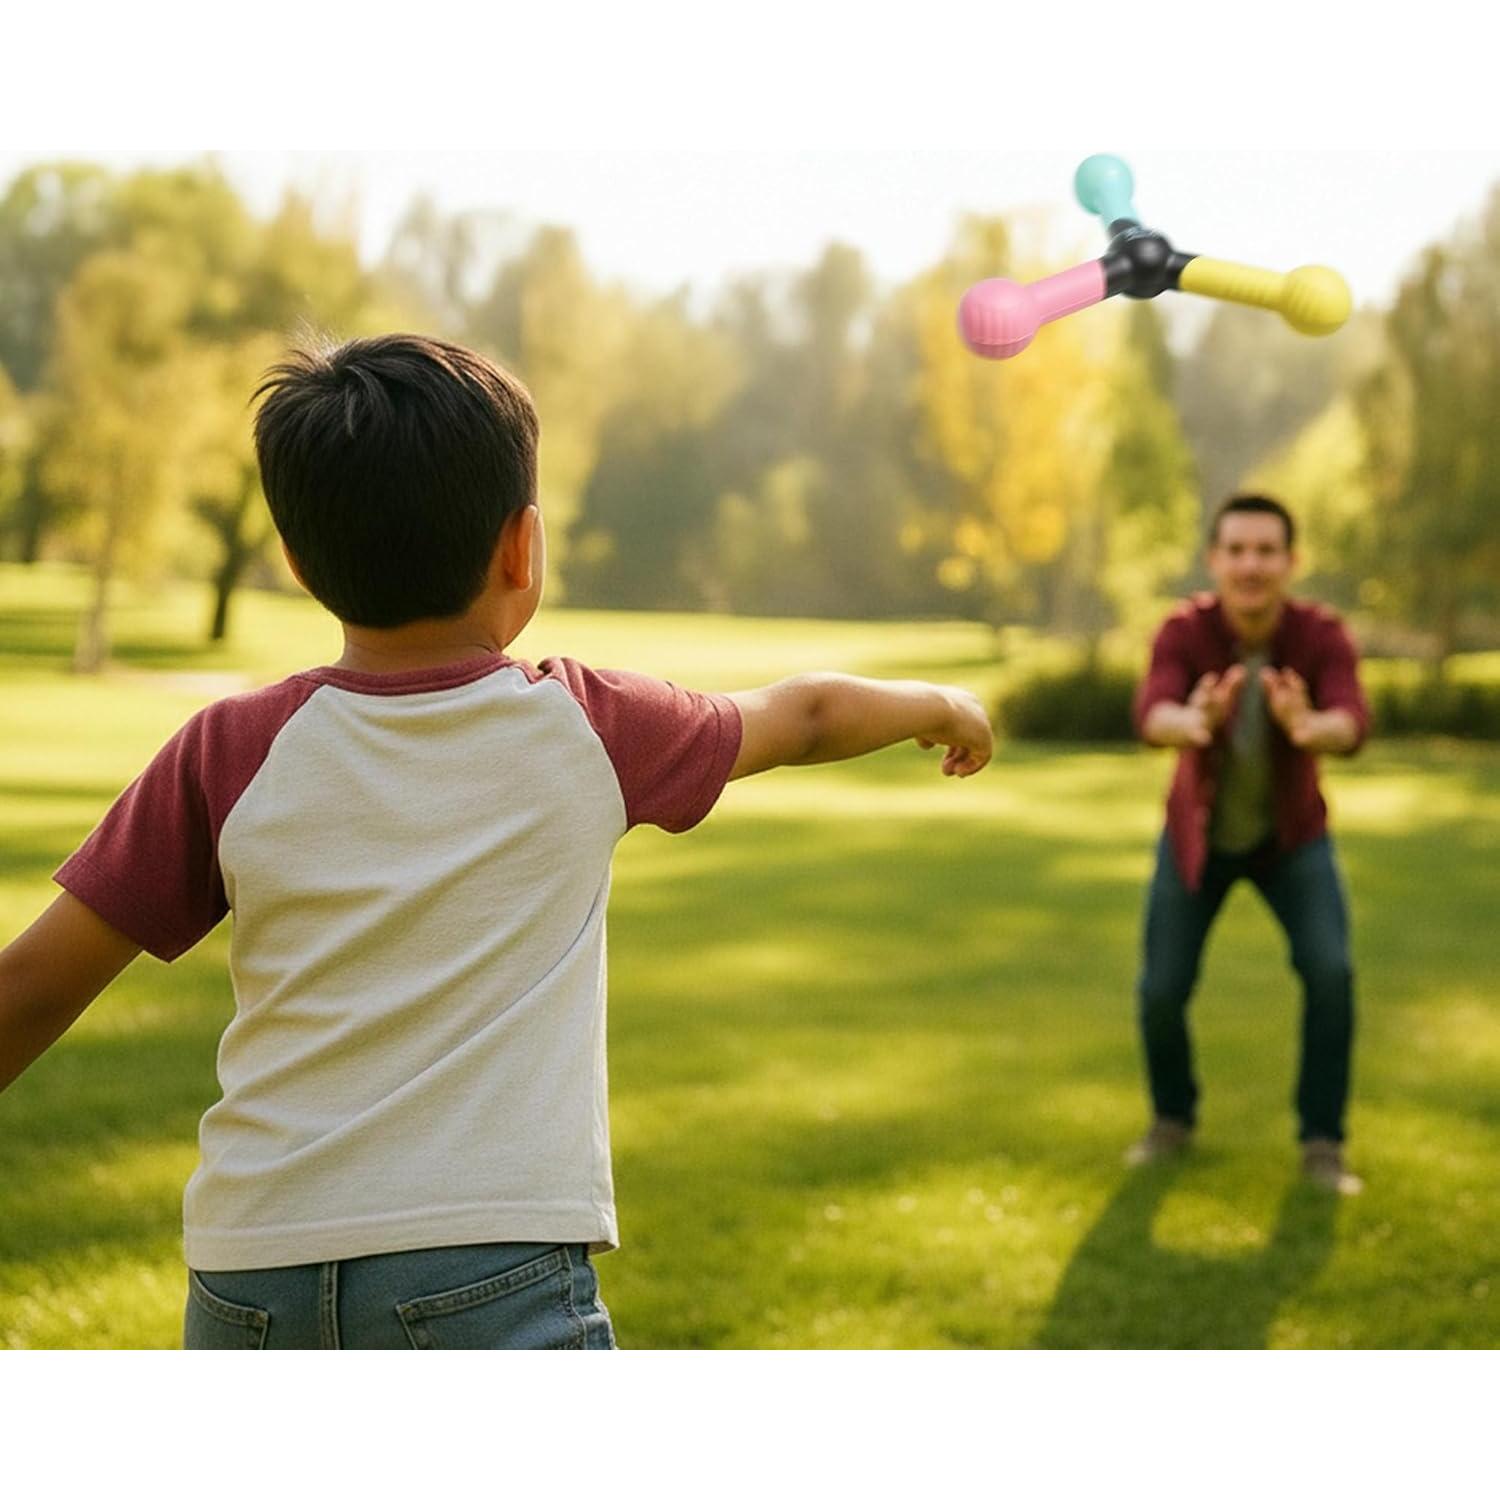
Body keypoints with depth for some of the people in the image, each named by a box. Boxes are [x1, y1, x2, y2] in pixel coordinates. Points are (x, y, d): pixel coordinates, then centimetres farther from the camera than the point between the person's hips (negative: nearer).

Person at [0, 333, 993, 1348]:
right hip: (493, 1275, -2)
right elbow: (803, 717, 22)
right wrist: (937, 705, 42)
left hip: (252, 1277, 3)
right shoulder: (586, 729, 3)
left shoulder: (228, 754, 3)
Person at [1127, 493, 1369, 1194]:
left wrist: (1307, 728, -72)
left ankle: (1322, 1143, -5)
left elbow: (1351, 727, -46)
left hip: (1290, 835, 0)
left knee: (1330, 971, -21)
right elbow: (1152, 717, -47)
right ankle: (1174, 1118, 26)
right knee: (1161, 991, -4)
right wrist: (1194, 723, -73)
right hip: (1199, 833, 0)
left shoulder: (1323, 636, -28)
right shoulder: (1183, 632, -28)